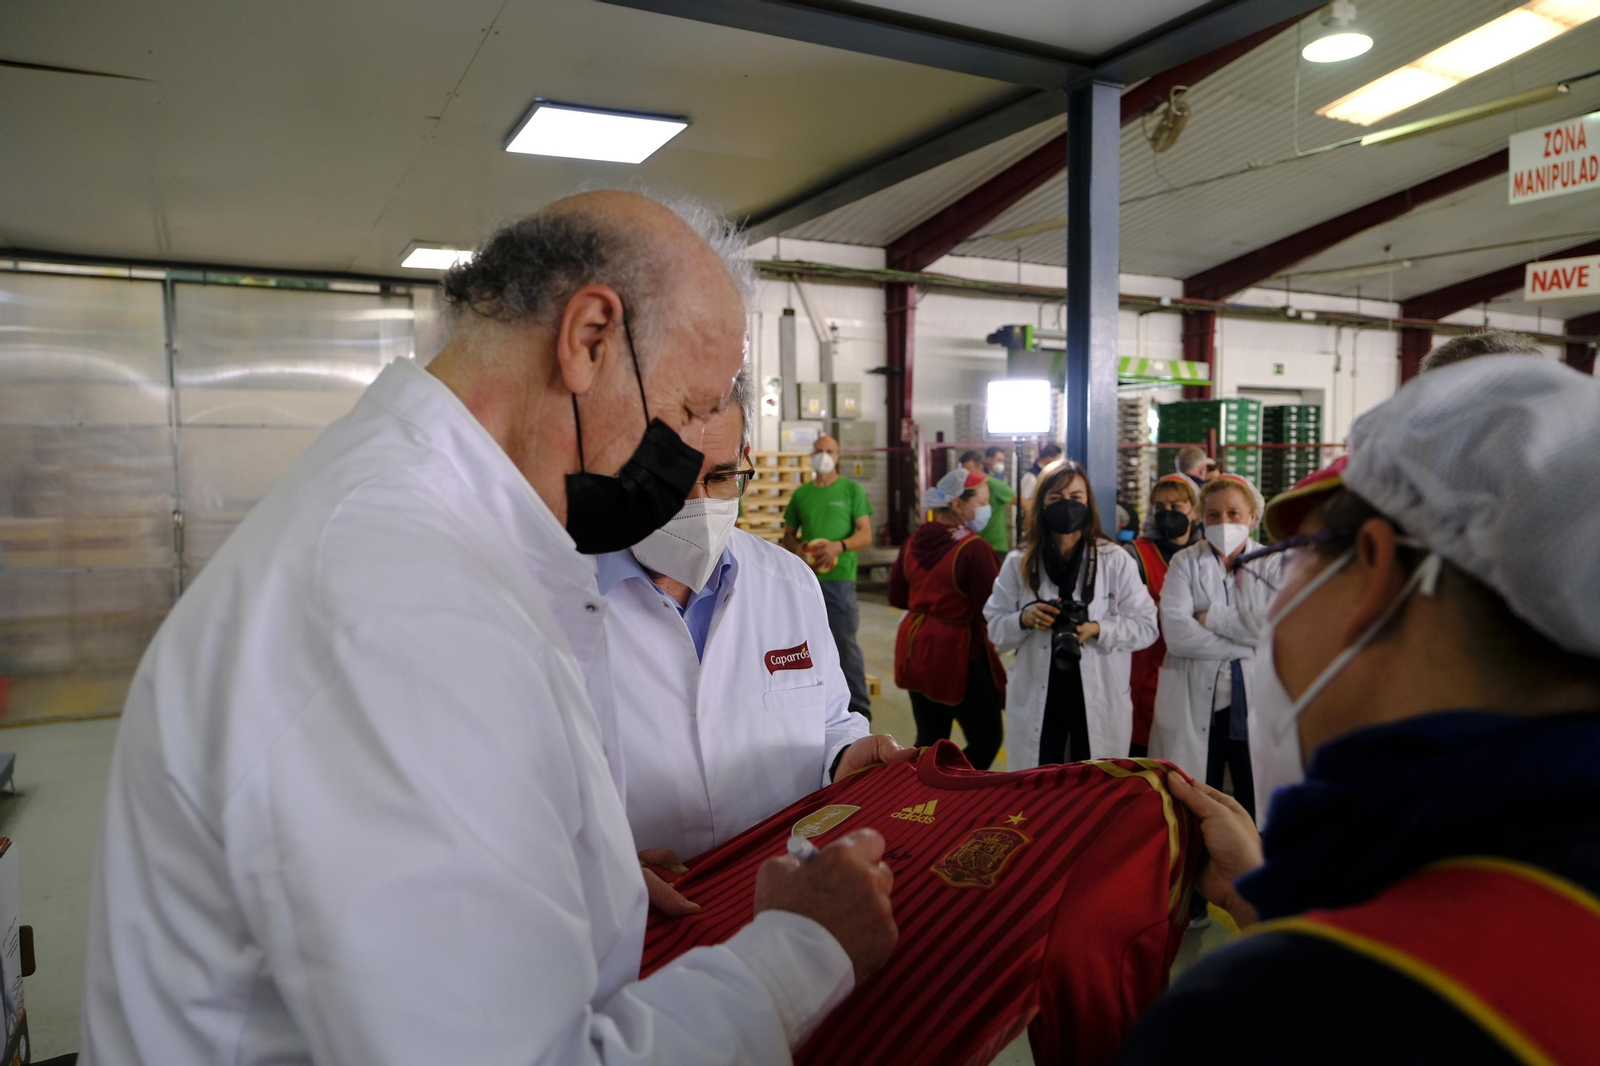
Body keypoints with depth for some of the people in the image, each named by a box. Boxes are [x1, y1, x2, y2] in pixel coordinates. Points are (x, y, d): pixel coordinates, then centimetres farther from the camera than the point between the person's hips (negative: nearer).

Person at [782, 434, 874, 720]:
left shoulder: (852, 489, 1)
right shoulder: (800, 493, 11)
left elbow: (865, 534, -3)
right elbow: (788, 534, 17)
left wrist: (839, 546, -21)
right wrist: (797, 550, -5)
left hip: (839, 578, -4)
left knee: (845, 644, -5)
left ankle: (859, 709, 3)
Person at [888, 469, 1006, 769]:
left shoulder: (914, 541, 3)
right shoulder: (973, 549, -20)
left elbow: (896, 595, 11)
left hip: (916, 647, 8)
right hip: (958, 652, -8)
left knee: (929, 738, 18)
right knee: (987, 738, 7)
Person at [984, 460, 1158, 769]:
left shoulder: (1115, 560, -2)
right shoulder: (1018, 563, 3)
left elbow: (1146, 626, -5)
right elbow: (995, 630, 4)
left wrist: (1098, 629, -21)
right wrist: (1023, 619, -16)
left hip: (1100, 704, -1)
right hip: (1037, 703, 1)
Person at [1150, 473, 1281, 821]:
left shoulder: (1273, 565, 2)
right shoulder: (1185, 563, 1)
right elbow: (1176, 633, -13)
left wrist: (1213, 616, -12)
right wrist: (1247, 644, -13)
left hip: (1256, 705, 0)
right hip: (1194, 707, 0)